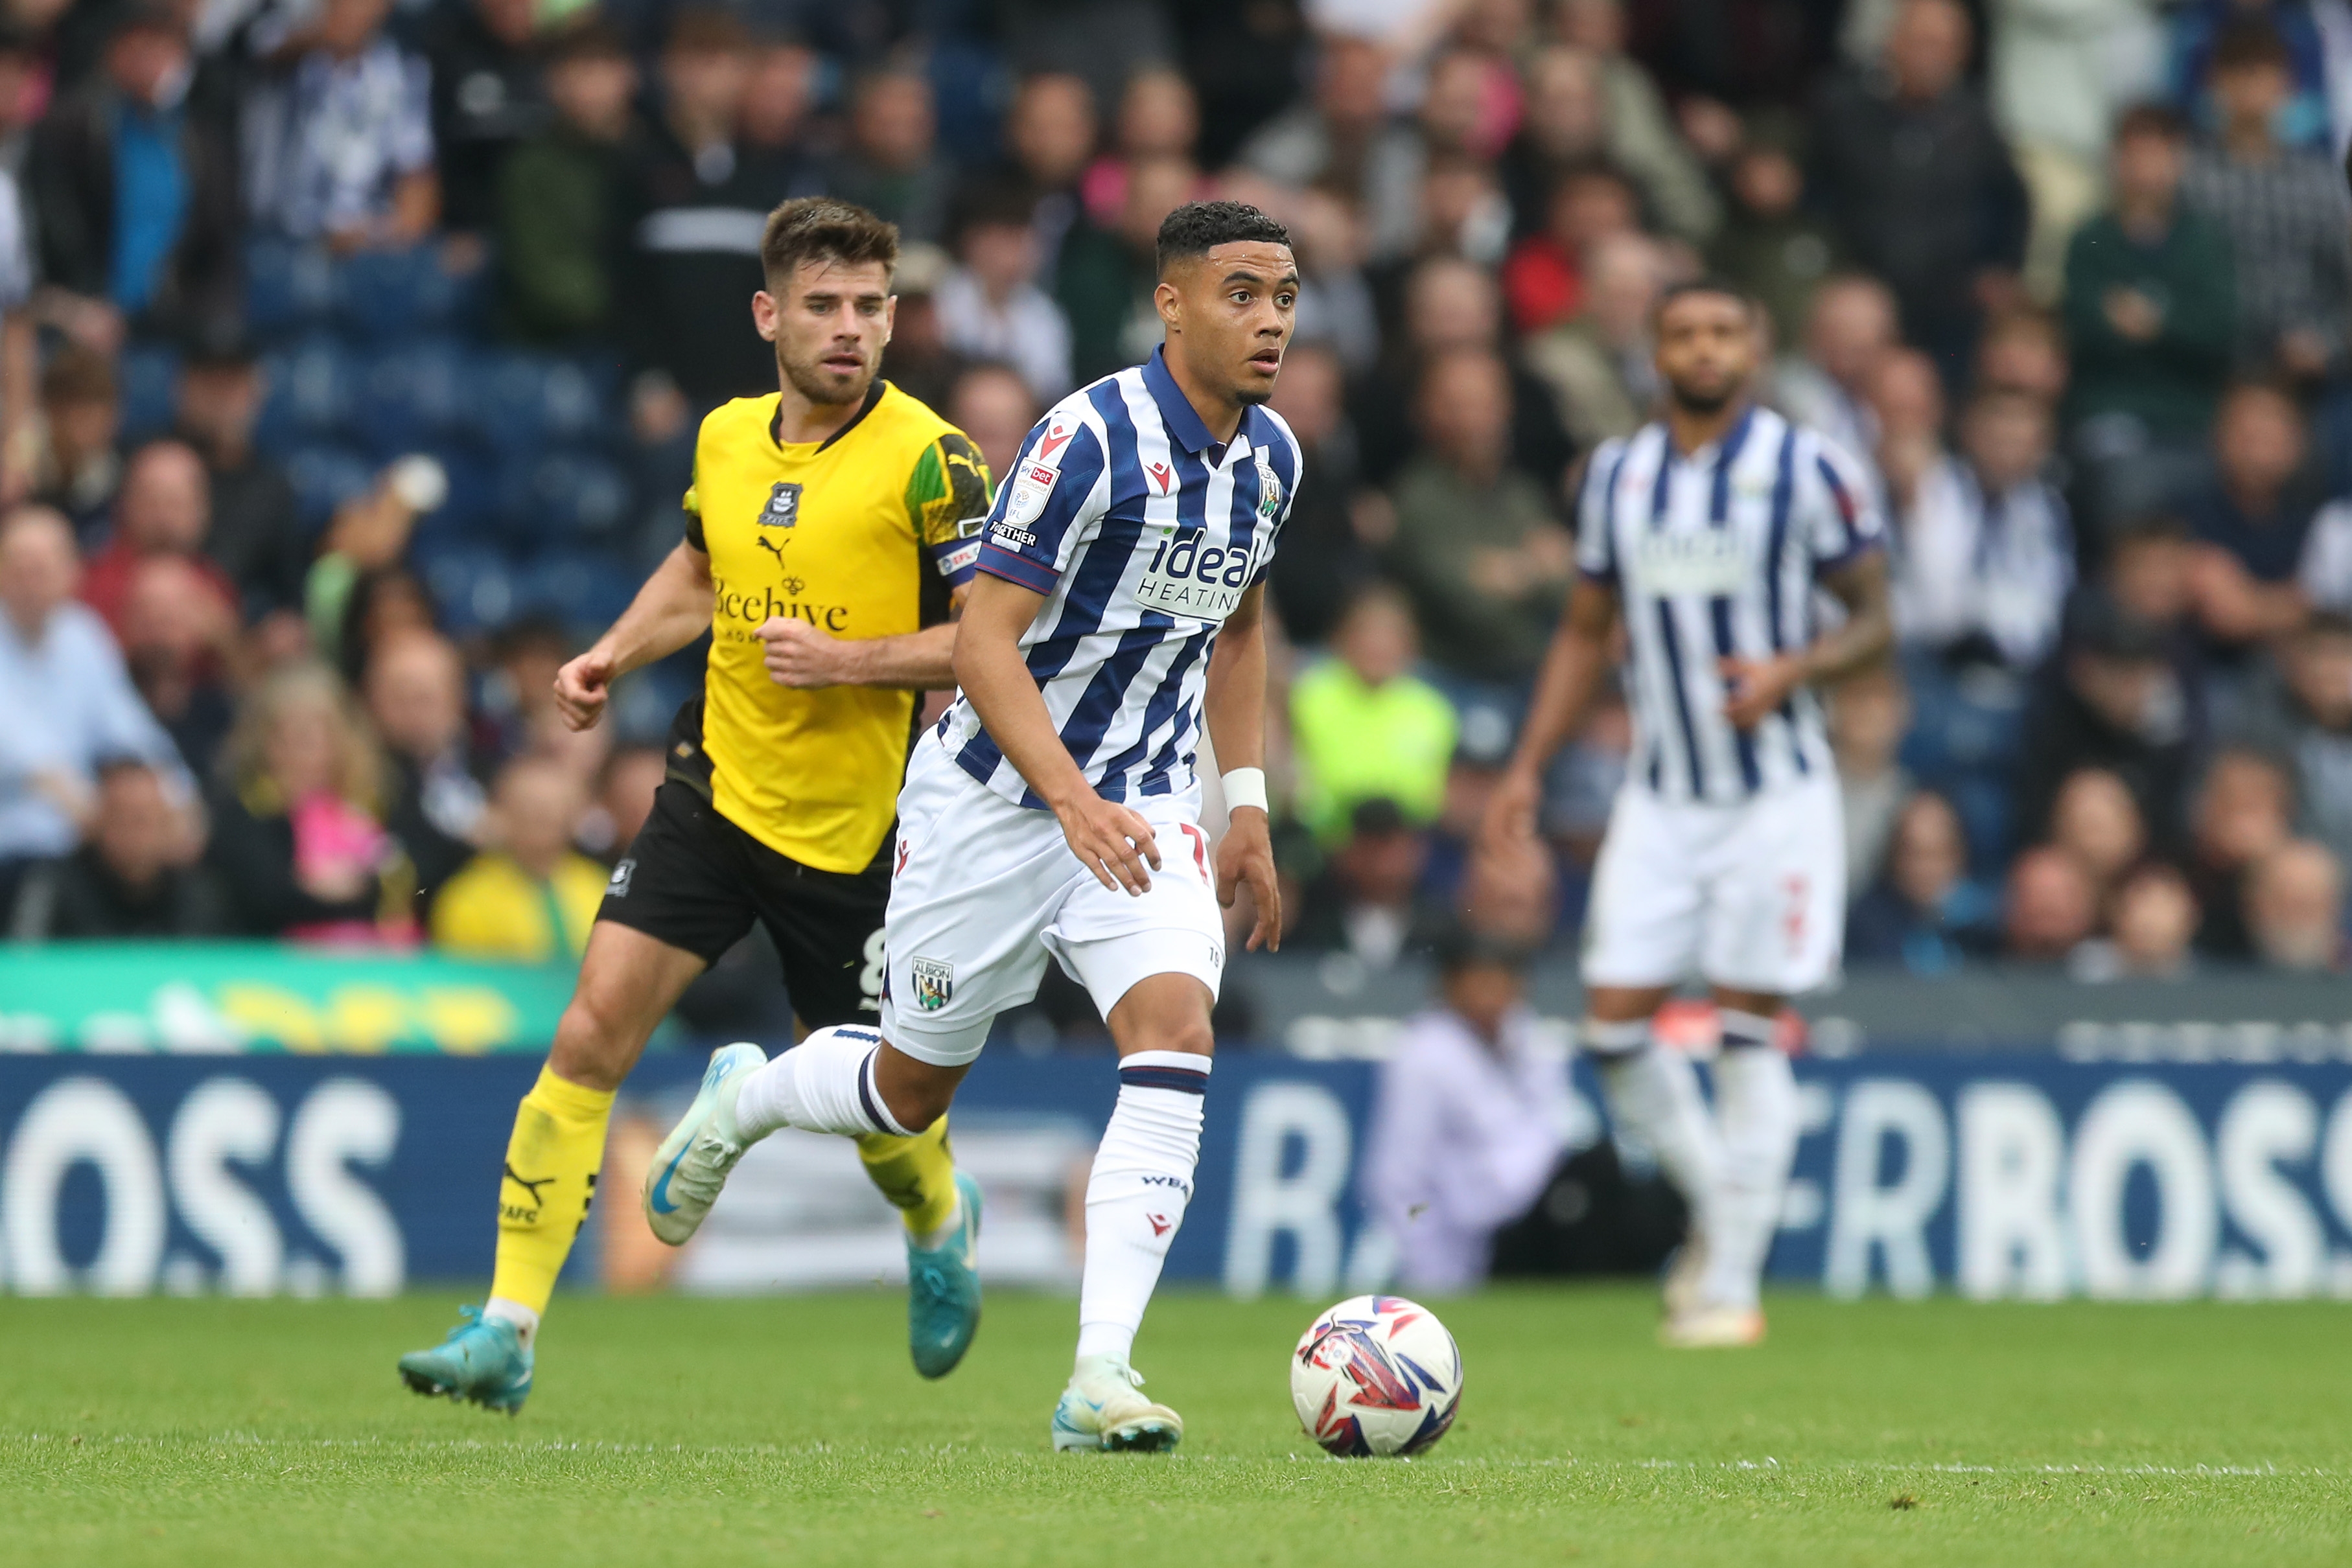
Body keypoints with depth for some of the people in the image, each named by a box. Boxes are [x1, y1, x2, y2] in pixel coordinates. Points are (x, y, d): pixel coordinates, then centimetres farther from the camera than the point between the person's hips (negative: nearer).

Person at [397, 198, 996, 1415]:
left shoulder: (926, 460, -13)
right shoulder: (727, 438, 4)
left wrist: (848, 660, -22)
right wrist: (615, 654, 10)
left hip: (852, 825, -4)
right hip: (716, 787, 4)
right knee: (592, 1034, -11)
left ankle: (941, 1224, 46)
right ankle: (506, 1332, -9)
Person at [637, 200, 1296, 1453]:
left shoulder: (1270, 456, 1)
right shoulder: (1090, 437, -22)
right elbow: (984, 643, -24)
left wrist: (1247, 806, 14)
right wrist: (1077, 805, -33)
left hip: (1145, 804, 5)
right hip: (994, 796, -5)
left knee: (1175, 1036, -20)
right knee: (912, 1089, 9)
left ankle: (1101, 1378, -23)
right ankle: (739, 1101, 45)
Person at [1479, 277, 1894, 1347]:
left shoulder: (1807, 471, -4)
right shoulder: (1615, 477, 8)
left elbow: (1873, 621, -1)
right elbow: (1585, 631, 16)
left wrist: (1789, 671, -20)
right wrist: (1528, 767, 8)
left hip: (1775, 795, -4)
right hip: (1660, 799, 4)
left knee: (1749, 1033, -6)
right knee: (1615, 1024, -4)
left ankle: (1730, 1283, 0)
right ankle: (1713, 1205, 20)